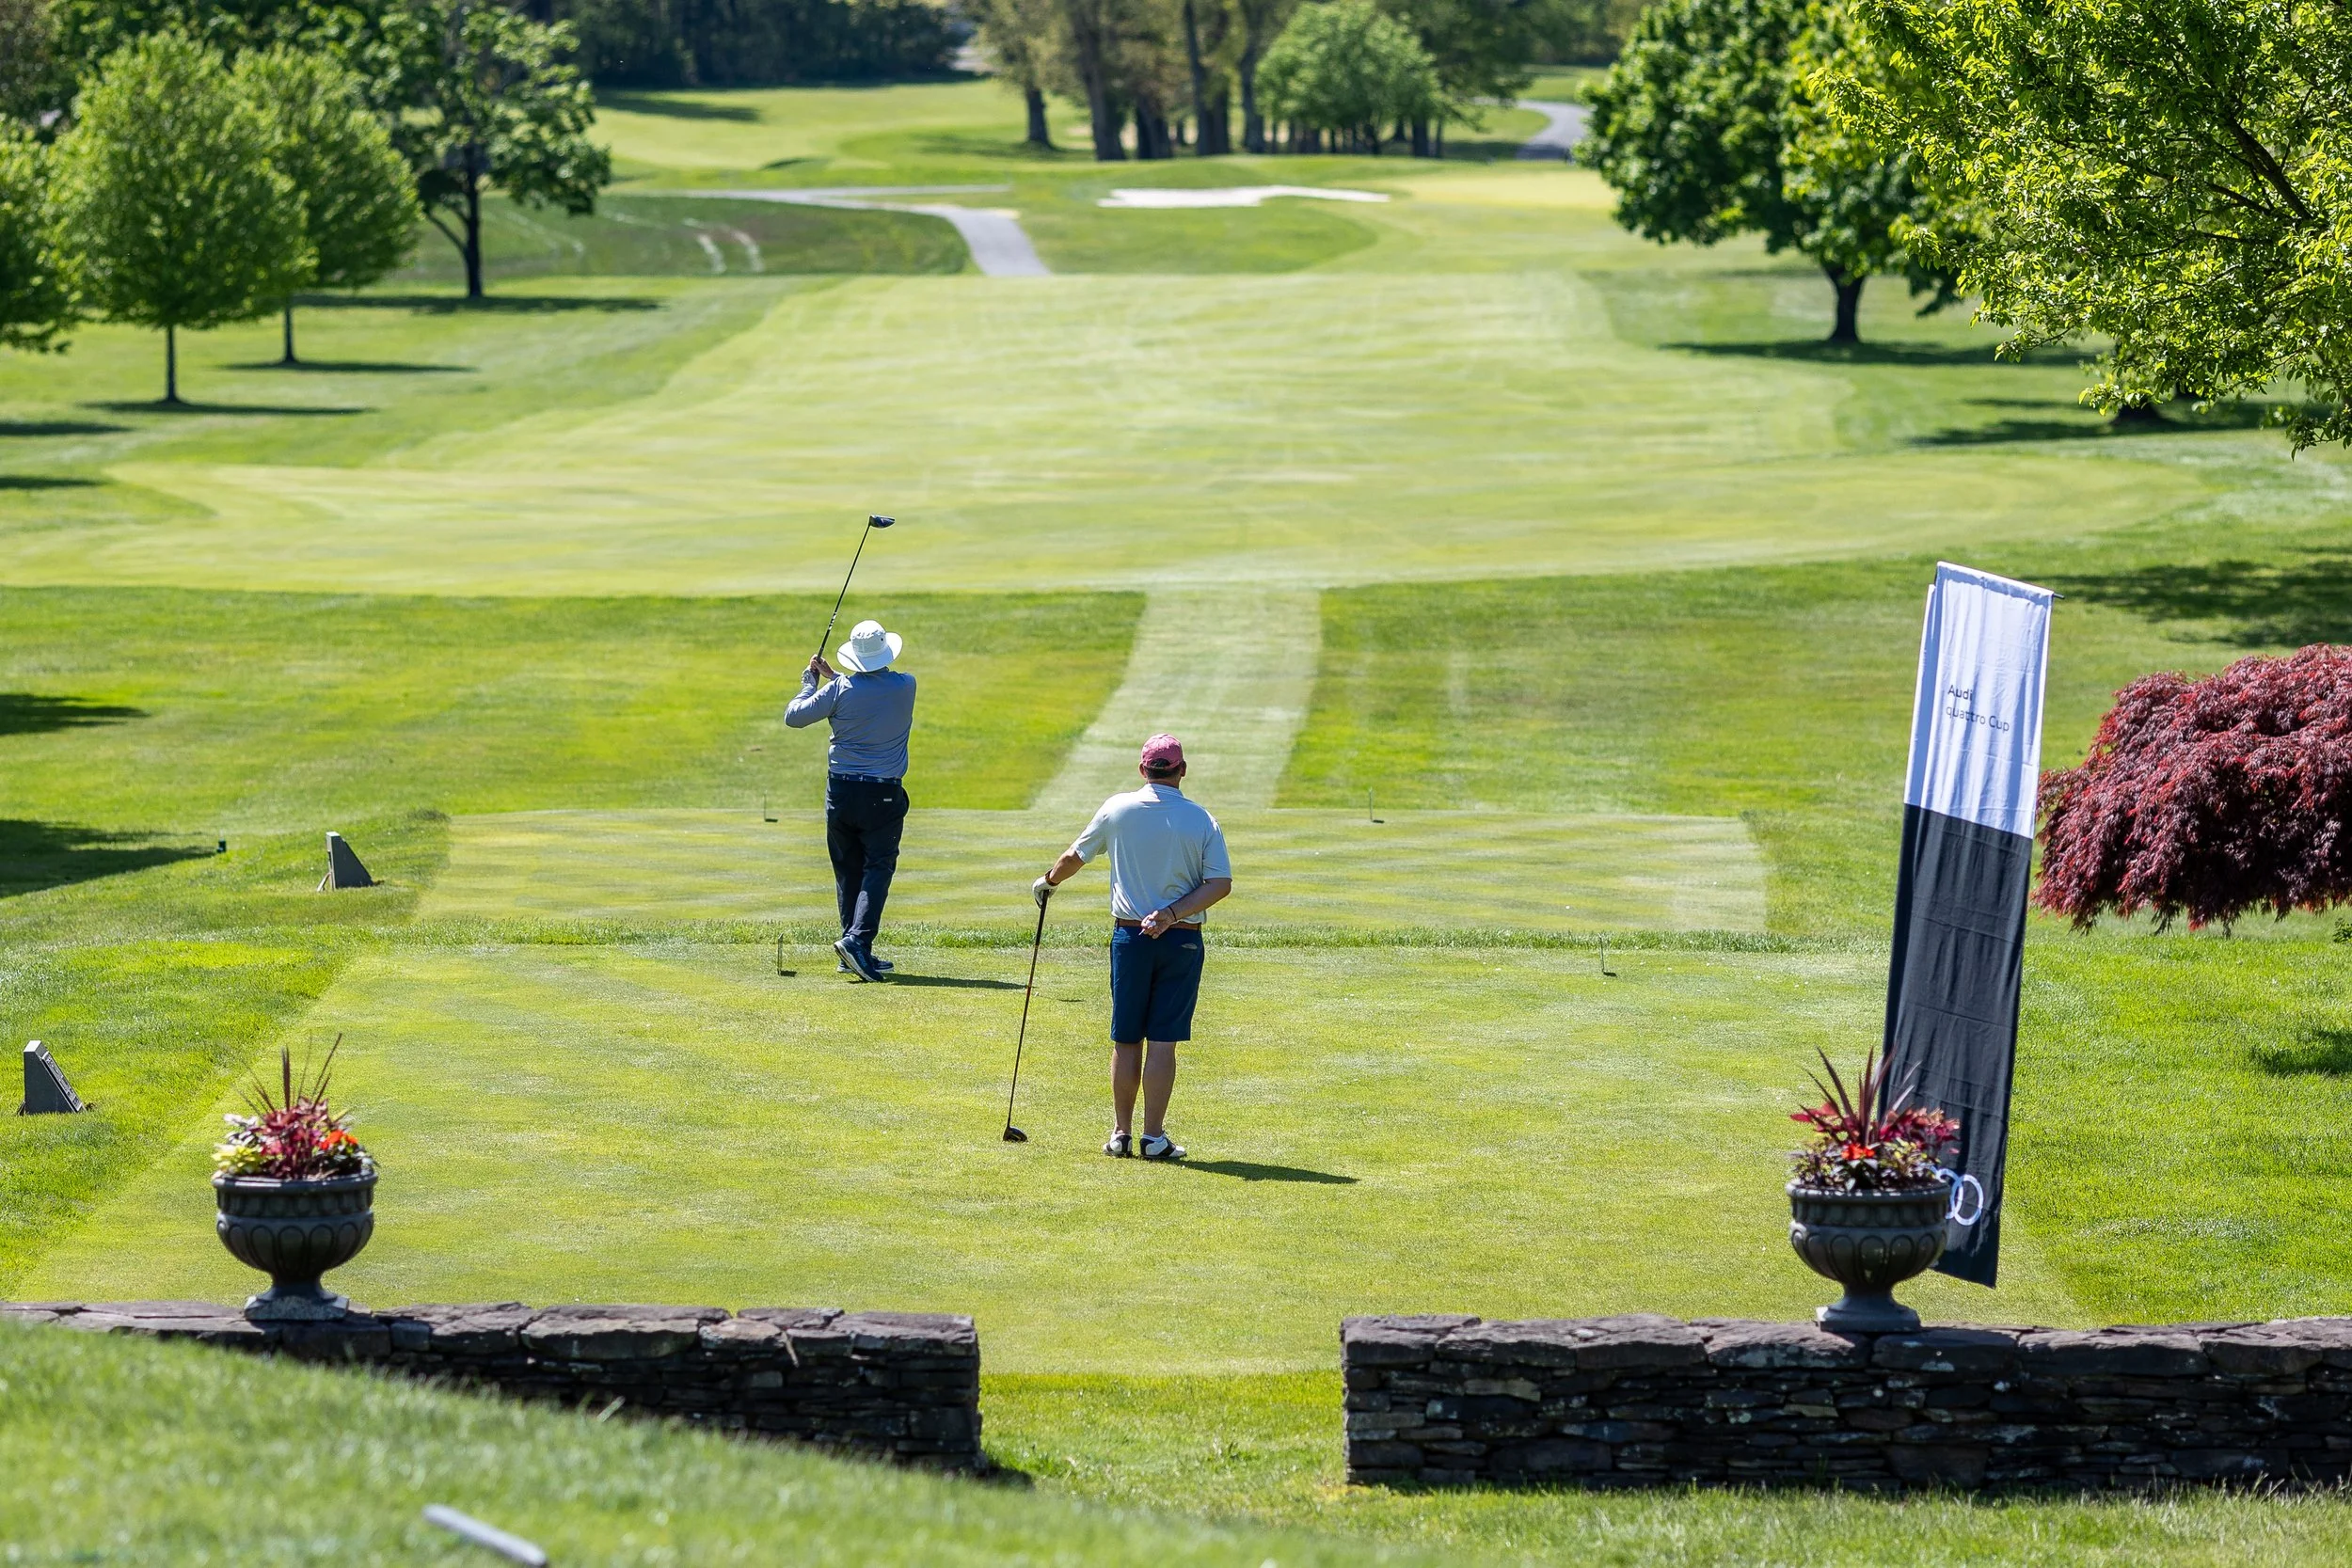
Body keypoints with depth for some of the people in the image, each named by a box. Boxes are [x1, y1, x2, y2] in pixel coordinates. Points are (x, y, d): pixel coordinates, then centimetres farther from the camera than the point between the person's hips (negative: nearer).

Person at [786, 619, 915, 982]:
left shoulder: (840, 691, -9)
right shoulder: (905, 687, -4)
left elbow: (794, 716, 0)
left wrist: (811, 680, 15)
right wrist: (833, 676, 19)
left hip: (841, 791, 1)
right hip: (884, 795, -1)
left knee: (848, 872, 11)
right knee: (878, 868, -3)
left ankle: (857, 954, 12)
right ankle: (858, 938, -23)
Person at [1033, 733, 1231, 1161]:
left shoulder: (1118, 809, -1)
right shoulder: (1202, 821, -3)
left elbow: (1074, 857, 12)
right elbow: (1221, 883, -9)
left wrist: (1049, 881, 31)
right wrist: (1172, 914, -11)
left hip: (1129, 936, 1)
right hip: (1183, 940, -1)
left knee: (1126, 1041, 9)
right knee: (1163, 1041, 1)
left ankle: (1121, 1133, 13)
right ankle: (1153, 1137, 0)